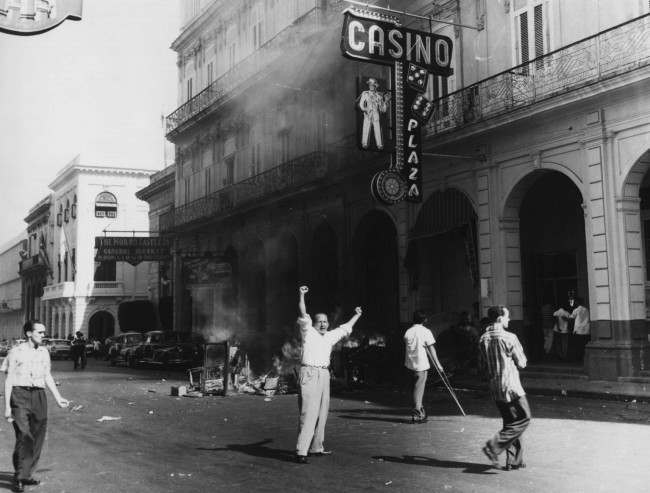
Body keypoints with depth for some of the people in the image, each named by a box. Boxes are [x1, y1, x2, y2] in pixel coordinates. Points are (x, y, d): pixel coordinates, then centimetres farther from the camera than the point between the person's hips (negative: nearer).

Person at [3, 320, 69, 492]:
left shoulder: (44, 352, 13)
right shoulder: (16, 352, -2)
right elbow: (9, 380, -1)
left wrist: (58, 398, 14)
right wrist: (7, 406, -6)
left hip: (39, 396, 5)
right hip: (20, 394, -5)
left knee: (37, 439, 6)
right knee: (24, 437, -14)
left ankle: (27, 475, 19)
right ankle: (18, 479, -4)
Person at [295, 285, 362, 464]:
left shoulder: (330, 336, 19)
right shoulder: (308, 332, 3)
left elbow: (345, 328, 34)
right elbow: (303, 316, -12)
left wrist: (356, 315, 45)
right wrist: (301, 296, -23)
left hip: (324, 374, 7)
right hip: (309, 374, -7)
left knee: (322, 413, 11)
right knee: (309, 413, -13)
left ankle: (316, 447, 22)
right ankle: (301, 451, -14)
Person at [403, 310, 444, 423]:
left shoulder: (408, 331, 4)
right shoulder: (426, 331, -9)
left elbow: (405, 348, 9)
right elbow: (431, 348, -8)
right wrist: (437, 363, -3)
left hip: (411, 363, 5)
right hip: (421, 363, -5)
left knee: (417, 387, 16)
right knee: (419, 388, 0)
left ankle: (420, 411, 22)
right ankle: (417, 414, 2)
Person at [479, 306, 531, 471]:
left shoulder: (483, 339, 5)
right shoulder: (509, 338, -15)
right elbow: (522, 363, -7)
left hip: (494, 387, 7)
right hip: (510, 386, -7)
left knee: (510, 422, 16)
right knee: (523, 418, 3)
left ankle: (513, 460, 18)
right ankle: (494, 446, -7)